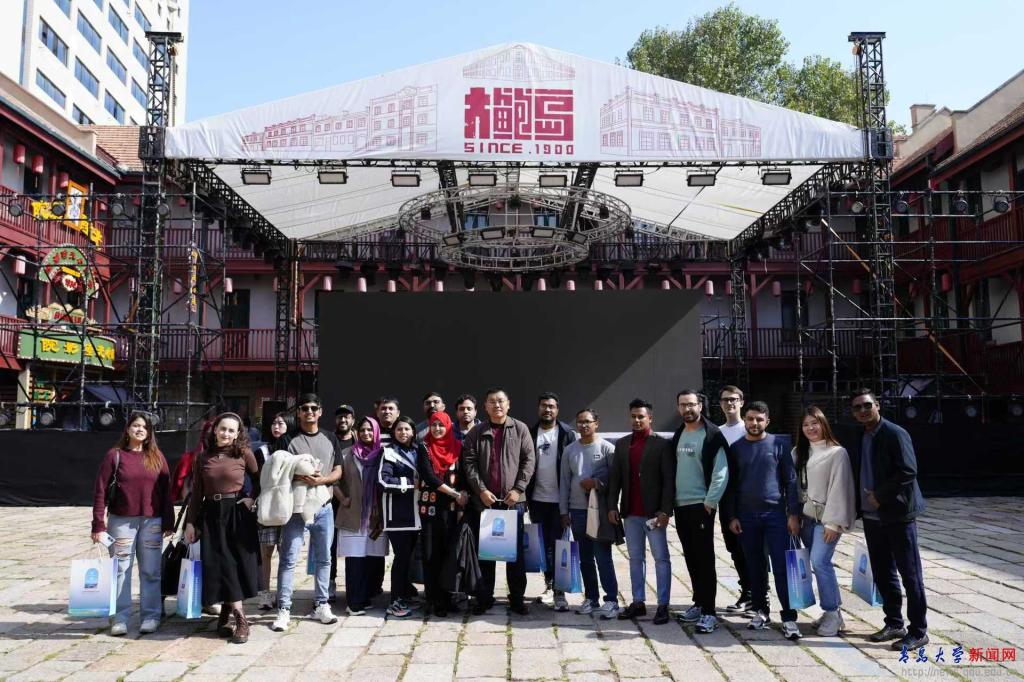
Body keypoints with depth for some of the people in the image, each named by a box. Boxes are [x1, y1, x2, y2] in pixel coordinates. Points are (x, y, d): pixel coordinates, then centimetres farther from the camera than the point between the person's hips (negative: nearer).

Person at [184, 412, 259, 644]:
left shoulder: (244, 453, -2)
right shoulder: (203, 457, 6)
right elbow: (196, 492, 8)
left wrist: (252, 501, -2)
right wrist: (190, 522, 6)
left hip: (238, 514, -2)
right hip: (211, 514, 2)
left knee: (238, 565, 2)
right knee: (221, 566, 0)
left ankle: (225, 616, 17)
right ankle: (241, 620, 6)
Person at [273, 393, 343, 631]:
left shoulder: (330, 438, 10)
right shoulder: (290, 439, 0)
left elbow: (338, 471, 7)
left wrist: (320, 480, -12)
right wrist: (301, 477, -22)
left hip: (324, 507, 3)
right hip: (296, 507, -3)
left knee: (323, 559, 10)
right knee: (289, 559, -3)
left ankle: (321, 605, 21)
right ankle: (284, 609, 3)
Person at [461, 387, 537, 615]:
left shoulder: (520, 429, 3)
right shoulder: (477, 432, 5)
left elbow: (529, 460, -1)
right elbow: (469, 462, -1)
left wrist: (518, 489, -10)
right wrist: (481, 490, -11)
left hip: (513, 500, -1)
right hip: (484, 500, 1)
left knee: (515, 551, 5)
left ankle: (517, 599, 16)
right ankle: (484, 598, 17)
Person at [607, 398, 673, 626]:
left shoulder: (662, 444, -4)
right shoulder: (622, 444, 11)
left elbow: (669, 479, -8)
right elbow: (614, 477, 10)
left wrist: (665, 510, -14)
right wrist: (612, 506, 3)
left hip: (653, 512, -5)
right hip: (630, 512, 5)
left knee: (661, 558, 2)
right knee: (635, 558, 12)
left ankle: (663, 605, 7)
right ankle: (638, 602, 21)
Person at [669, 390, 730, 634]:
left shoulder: (712, 435, -8)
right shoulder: (677, 436, 13)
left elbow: (721, 474, -13)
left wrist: (710, 502, -16)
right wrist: (670, 501, 13)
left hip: (701, 506, -7)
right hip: (680, 506, 7)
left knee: (705, 559, -5)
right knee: (691, 559, 13)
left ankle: (709, 612, -2)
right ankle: (699, 604, 23)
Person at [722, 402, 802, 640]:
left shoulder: (777, 444, 1)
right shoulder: (736, 448, 6)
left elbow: (790, 481, 1)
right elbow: (730, 486, 8)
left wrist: (793, 514, -5)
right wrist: (731, 517, 2)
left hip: (775, 514, -2)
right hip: (746, 516, 2)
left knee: (782, 567, -4)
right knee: (754, 567, 9)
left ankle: (789, 618, 0)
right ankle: (760, 611, 20)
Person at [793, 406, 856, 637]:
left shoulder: (837, 453, -6)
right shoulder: (798, 452, 12)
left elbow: (838, 489, -10)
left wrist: (833, 523, -14)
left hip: (826, 518, -5)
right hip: (806, 517, 5)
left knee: (820, 562, -14)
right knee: (819, 564, 7)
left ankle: (832, 614, -3)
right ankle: (832, 612, 17)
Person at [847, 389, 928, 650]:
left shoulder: (895, 434, -10)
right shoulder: (857, 441, 12)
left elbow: (908, 471, -18)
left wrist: (880, 496, -17)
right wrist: (860, 506, 8)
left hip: (897, 514, -7)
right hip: (872, 516, 7)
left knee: (910, 574, 0)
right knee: (883, 573, 14)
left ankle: (918, 631, 8)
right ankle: (894, 624, 26)